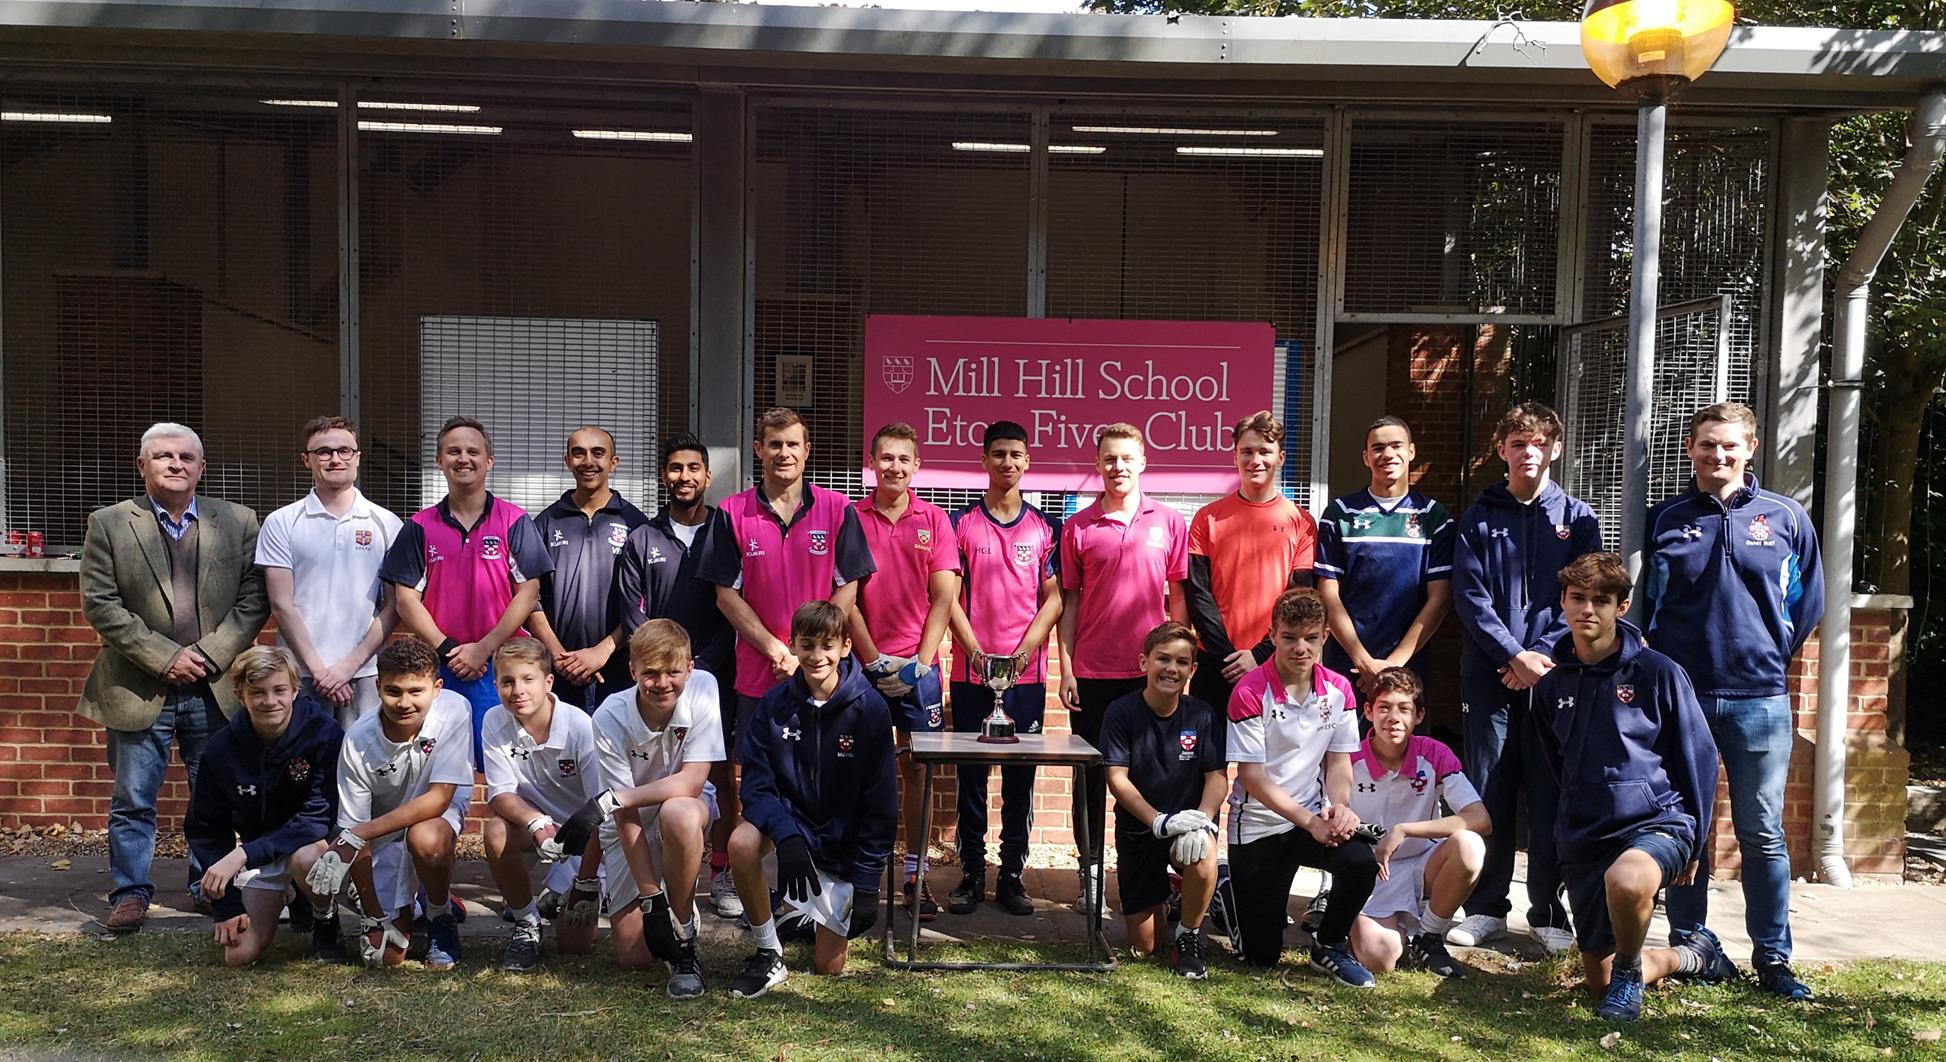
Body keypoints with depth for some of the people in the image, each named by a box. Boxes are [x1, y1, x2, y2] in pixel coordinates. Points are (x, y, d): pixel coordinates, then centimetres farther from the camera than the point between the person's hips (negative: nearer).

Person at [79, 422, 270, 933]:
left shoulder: (238, 523, 4)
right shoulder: (109, 524, 1)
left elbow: (254, 600, 2)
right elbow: (99, 604, -5)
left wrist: (209, 654, -10)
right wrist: (164, 657, -12)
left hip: (215, 689, 1)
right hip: (138, 692, -1)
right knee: (132, 801, 7)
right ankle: (131, 891, 21)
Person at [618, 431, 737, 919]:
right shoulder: (642, 540, 9)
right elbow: (633, 615, 5)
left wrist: (700, 665, -8)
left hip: (715, 673, -1)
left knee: (721, 775, 0)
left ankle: (721, 874, 7)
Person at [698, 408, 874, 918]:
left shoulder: (837, 511, 3)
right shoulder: (734, 513, 2)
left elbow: (846, 590, 2)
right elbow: (727, 594, 0)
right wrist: (777, 651, -8)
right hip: (755, 672, 0)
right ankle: (730, 876, 17)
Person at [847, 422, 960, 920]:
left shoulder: (934, 520, 6)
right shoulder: (851, 518, 2)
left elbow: (943, 598, 3)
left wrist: (921, 661, -6)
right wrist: (875, 661, -7)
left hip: (917, 664, 1)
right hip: (863, 662, -1)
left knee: (916, 767, 3)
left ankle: (916, 874, 9)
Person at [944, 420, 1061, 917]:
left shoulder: (1044, 527, 8)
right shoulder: (962, 523, 4)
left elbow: (1053, 596, 4)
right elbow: (949, 595, 0)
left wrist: (1026, 648, -9)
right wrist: (974, 649, -11)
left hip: (1027, 671, 1)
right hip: (971, 671, -1)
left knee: (1021, 776, 5)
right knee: (971, 775, 4)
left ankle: (1012, 875, 14)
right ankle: (971, 873, 14)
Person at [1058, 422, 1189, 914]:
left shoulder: (1168, 522, 4)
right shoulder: (1078, 527, 4)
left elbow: (1178, 596, 6)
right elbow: (1069, 600, 5)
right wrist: (1066, 668, 0)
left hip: (1150, 671, 0)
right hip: (1092, 671, 0)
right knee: (1091, 775, 7)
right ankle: (1090, 872, 17)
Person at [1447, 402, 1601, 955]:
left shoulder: (1577, 518, 8)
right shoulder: (1479, 517, 7)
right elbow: (1470, 598, -1)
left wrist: (1542, 657, -11)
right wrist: (1516, 654, -12)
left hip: (1552, 676, 0)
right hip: (1488, 675, 0)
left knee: (1549, 795, 3)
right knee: (1487, 794, 4)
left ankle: (1548, 913, 13)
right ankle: (1485, 909, 13)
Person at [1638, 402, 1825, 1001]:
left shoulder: (1785, 518, 4)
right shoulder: (1666, 521, 5)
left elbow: (1808, 602, 12)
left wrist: (1769, 654, 9)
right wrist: (1666, 661, 7)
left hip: (1758, 698, -1)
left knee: (1762, 833, 3)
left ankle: (1773, 957, 13)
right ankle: (1687, 946, 19)